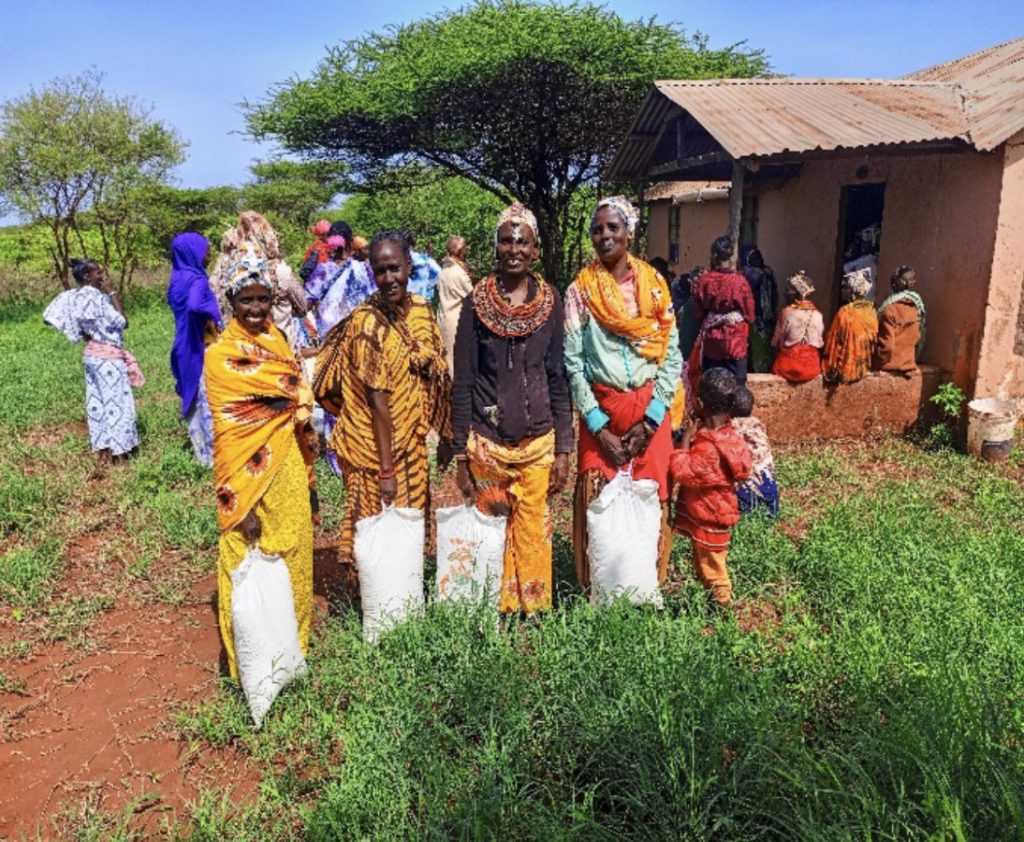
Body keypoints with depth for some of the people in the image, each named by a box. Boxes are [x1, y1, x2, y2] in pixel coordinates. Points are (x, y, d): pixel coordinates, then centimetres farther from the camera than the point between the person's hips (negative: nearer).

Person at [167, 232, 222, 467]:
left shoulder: (178, 277, 8)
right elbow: (195, 305, -38)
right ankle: (214, 452, 8)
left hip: (186, 346, 9)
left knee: (194, 396, 16)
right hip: (201, 348, -9)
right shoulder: (196, 279, -19)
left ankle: (202, 448, 27)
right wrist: (211, 318, -21)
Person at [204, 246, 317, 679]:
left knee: (293, 554, 15)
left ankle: (294, 642, 33)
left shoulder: (277, 339, 11)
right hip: (252, 474, -6)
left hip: (289, 469, 6)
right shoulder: (222, 353, -9)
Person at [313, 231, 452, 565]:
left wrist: (445, 436, 8)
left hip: (413, 445, 6)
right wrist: (385, 469, -18)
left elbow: (435, 380, 7)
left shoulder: (420, 310, 1)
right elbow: (378, 400, -19)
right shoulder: (368, 322, -17)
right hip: (376, 447, -6)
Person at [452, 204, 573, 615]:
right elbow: (462, 382, -1)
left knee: (534, 534, 7)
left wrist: (563, 449, 1)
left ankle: (535, 612, 25)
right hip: (486, 441, -1)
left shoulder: (550, 302, 2)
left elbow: (558, 379, 5)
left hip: (538, 441, 1)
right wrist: (460, 454, -3)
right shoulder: (476, 302, -2)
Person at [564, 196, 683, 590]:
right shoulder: (580, 291, 1)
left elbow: (672, 353, 2)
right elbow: (573, 360, -4)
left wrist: (651, 419, -8)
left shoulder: (654, 285, 5)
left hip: (650, 412, 1)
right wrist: (599, 426, -10)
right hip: (600, 411, -1)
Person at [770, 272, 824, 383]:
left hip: (788, 363, -3)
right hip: (811, 365, 4)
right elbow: (820, 342, 5)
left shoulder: (786, 312, -12)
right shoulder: (817, 315, -4)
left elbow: (776, 340, -2)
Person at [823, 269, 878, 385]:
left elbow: (832, 342, -10)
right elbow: (874, 342, 7)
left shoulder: (845, 312, -16)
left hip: (846, 367, -6)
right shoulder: (871, 312, 0)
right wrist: (867, 364, 17)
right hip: (865, 367, 6)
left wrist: (830, 368, 1)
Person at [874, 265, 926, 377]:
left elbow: (887, 345, -19)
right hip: (909, 365, 7)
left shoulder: (891, 309, -18)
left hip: (890, 367, -7)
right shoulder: (917, 307, 3)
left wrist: (879, 362, -4)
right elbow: (919, 339, 11)